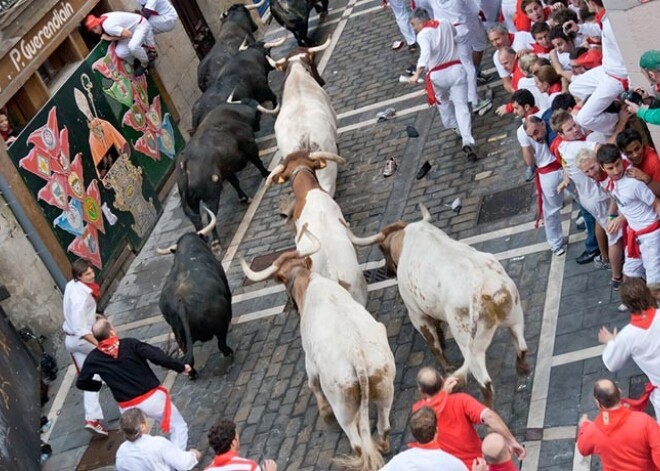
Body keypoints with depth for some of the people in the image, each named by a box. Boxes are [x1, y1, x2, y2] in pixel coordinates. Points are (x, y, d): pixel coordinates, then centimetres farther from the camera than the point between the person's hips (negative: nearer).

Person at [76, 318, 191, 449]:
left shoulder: (93, 358, -3)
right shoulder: (130, 345, -10)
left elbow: (81, 383, 8)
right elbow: (157, 356, -19)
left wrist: (100, 385, 25)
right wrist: (181, 367, -8)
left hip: (128, 407, 3)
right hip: (152, 398, -3)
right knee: (179, 426, 12)